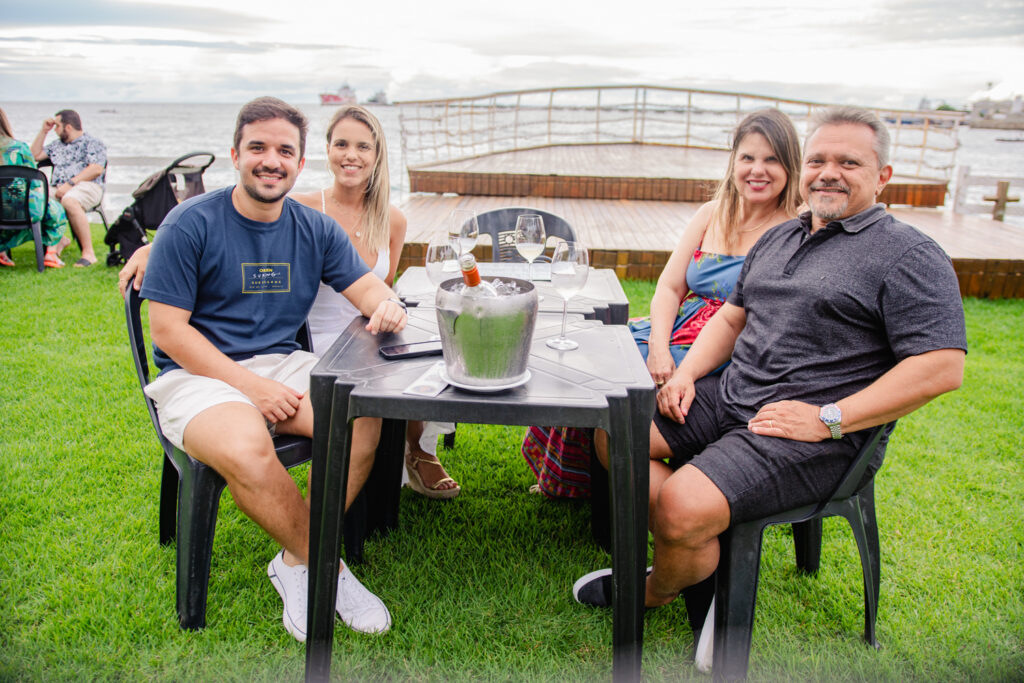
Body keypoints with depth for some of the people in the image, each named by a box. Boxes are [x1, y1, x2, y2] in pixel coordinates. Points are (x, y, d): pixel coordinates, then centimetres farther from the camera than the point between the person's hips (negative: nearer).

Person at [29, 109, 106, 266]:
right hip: (59, 189, 7)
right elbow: (35, 155, 37)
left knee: (69, 200, -41)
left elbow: (97, 169, -9)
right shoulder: (57, 145, 31)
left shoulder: (92, 143, 6)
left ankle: (88, 252, -37)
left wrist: (71, 183, -18)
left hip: (87, 186, -7)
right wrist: (43, 131, 28)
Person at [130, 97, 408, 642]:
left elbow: (369, 289, 4)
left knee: (363, 418, -23)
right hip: (196, 373, -4)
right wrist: (250, 386, -19)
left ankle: (296, 563, -7)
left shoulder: (314, 228, 6)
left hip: (281, 364, 4)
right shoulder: (191, 223, -8)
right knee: (246, 449, -35)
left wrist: (387, 305, -23)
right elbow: (168, 329, -10)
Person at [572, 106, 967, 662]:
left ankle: (655, 592, 10)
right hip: (728, 398, 8)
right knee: (616, 432, -4)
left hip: (811, 438, -8)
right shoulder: (779, 239, 18)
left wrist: (829, 419, -19)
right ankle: (699, 564, 1)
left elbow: (943, 367, -15)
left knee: (683, 506, -26)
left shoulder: (910, 257, -6)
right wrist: (686, 373, 6)